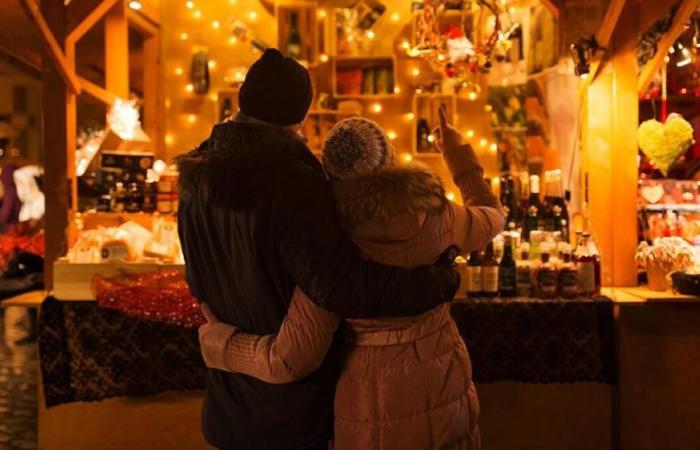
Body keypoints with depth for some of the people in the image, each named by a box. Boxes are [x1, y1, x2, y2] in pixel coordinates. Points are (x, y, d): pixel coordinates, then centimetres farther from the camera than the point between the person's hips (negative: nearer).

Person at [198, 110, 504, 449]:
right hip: (442, 383, 3)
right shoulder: (432, 210, -12)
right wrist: (458, 154, 22)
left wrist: (217, 337, -2)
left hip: (375, 400, -2)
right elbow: (491, 220, 11)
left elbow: (290, 360, -19)